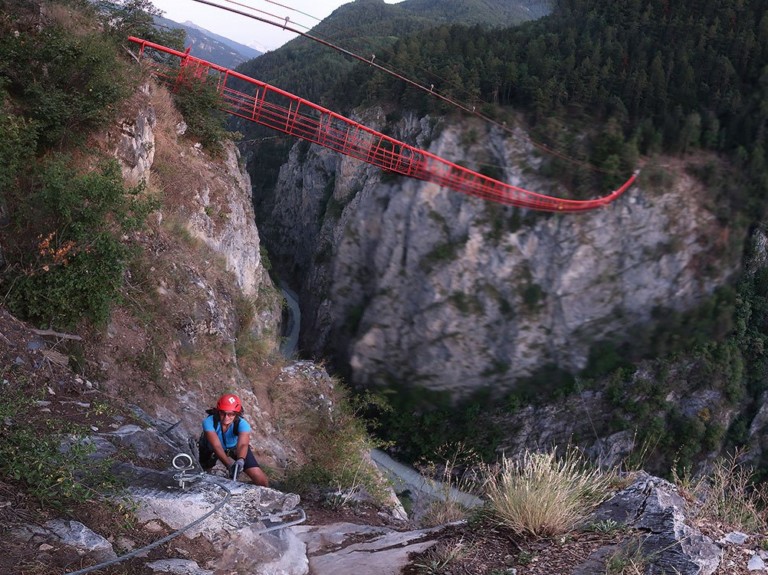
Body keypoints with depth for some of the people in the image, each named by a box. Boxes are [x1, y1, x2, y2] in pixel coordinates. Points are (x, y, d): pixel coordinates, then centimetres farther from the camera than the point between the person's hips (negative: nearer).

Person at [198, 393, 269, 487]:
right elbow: (217, 446, -43)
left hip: (234, 448, 0)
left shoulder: (242, 424, -33)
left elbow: (243, 444, -49)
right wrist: (230, 463, -57)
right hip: (211, 449, 1)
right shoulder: (209, 422, -35)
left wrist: (240, 460, -70)